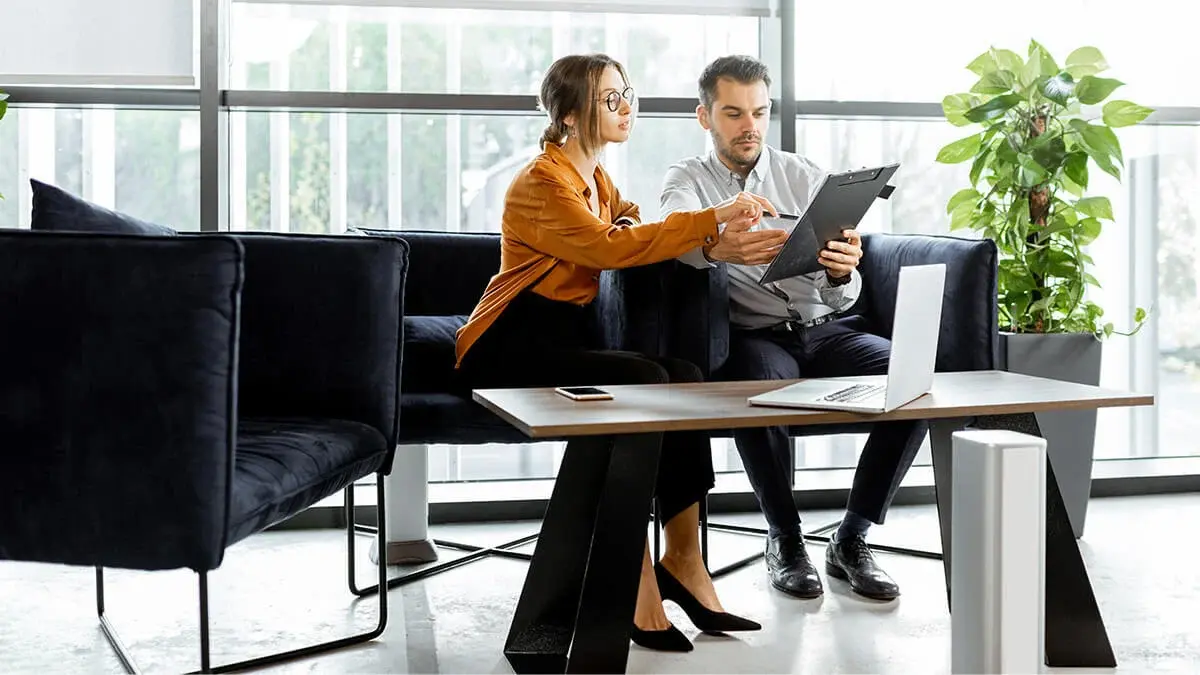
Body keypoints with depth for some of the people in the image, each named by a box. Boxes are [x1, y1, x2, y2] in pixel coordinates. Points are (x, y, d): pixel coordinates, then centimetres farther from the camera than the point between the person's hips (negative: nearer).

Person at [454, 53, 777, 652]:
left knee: (685, 376, -18)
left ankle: (682, 558, -16)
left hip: (566, 340, 8)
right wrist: (712, 219, -25)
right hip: (507, 350, -7)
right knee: (644, 383, -28)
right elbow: (612, 247, -24)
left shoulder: (598, 182, 17)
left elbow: (639, 235, 4)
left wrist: (720, 236, -13)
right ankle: (636, 574, -21)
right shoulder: (543, 182, -11)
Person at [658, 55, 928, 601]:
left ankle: (851, 539, -10)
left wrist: (842, 274, -24)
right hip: (753, 335, -3)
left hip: (826, 327, 3)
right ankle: (785, 540, -13)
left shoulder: (804, 177, 11)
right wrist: (715, 248, -47)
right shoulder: (687, 179, 6)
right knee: (761, 388, -37)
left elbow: (842, 297, 2)